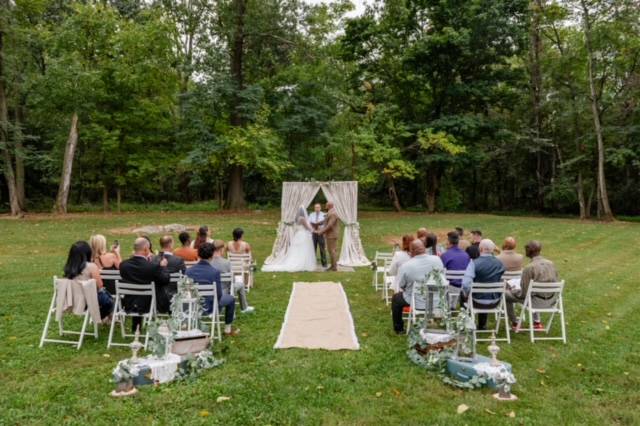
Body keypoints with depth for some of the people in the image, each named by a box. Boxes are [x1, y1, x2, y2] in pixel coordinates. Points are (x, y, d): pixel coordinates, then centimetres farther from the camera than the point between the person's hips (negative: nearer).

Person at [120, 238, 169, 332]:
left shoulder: (123, 265, -11)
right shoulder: (152, 266, -24)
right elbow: (165, 279, -11)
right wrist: (163, 266, 7)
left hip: (128, 305, 4)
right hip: (147, 305, -4)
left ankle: (135, 328, 47)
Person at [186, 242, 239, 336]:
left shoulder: (189, 271, -10)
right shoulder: (215, 272, -23)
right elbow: (219, 294, -17)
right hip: (208, 308, -5)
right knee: (231, 299, 23)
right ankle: (228, 329, 31)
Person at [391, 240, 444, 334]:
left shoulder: (406, 266, -23)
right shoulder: (437, 260, -14)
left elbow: (401, 286, -9)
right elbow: (442, 278, 3)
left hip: (416, 302, -3)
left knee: (396, 298, 26)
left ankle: (399, 328, 36)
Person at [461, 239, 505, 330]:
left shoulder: (474, 263, -21)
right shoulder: (499, 264, -7)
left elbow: (466, 283, -28)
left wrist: (466, 294, -8)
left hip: (478, 302, -4)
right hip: (495, 302, 4)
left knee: (462, 294, 27)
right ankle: (482, 325, 49)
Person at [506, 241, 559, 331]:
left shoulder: (529, 268, -20)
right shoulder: (551, 264, -2)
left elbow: (524, 292, -16)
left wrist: (513, 291, 3)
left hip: (537, 301, -7)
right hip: (552, 301, 7)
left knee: (506, 294, 10)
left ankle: (515, 323, 22)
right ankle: (537, 321, 35)